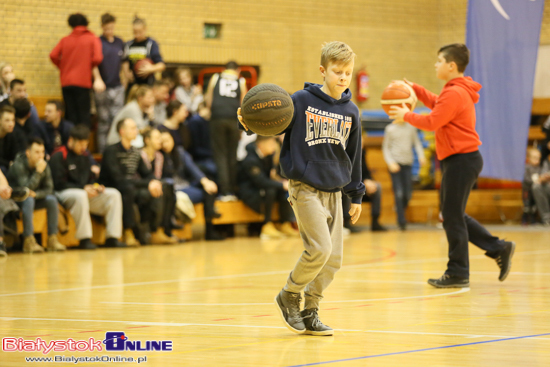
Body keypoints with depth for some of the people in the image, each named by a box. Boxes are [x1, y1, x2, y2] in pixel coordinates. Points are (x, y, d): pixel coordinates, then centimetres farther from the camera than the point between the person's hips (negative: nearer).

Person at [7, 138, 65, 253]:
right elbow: (26, 189, -30)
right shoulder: (19, 165, -22)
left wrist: (35, 194, -25)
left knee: (52, 199, -20)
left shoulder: (44, 165, -6)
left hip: (35, 198, 5)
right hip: (16, 200, -5)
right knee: (28, 199, -36)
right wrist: (38, 172, -34)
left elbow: (49, 189, -6)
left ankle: (52, 239, -19)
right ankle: (28, 241, -39)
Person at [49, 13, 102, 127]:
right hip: (83, 82, -3)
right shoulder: (92, 39, 1)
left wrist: (62, 67, 13)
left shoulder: (65, 40, 8)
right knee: (84, 115, -1)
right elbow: (97, 58, -11)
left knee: (71, 115, 7)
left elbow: (53, 55, -2)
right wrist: (88, 66, 9)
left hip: (66, 82, 3)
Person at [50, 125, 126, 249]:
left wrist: (95, 186, -1)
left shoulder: (84, 155, 18)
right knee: (81, 196, -41)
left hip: (86, 192, 8)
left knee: (114, 194, -11)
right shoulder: (59, 157, -8)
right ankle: (84, 239, -35)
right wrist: (83, 188, -19)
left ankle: (112, 238, -15)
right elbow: (59, 184, -15)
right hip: (65, 193, -8)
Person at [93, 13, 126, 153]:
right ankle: (102, 151, 5)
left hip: (117, 86, 4)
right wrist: (97, 79, -32)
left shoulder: (120, 42, 11)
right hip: (102, 88, -4)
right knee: (103, 121, 1)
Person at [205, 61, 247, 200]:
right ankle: (232, 190, 7)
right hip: (234, 120, 0)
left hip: (218, 118, 0)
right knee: (233, 156, 9)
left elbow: (209, 102, 11)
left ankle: (225, 191, -6)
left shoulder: (215, 79, 13)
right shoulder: (241, 82, 13)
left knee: (220, 154, 2)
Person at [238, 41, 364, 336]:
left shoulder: (351, 112, 8)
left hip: (334, 192, 6)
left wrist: (356, 195, 18)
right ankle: (289, 296, 5)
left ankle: (309, 312, 17)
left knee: (333, 259, 3)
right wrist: (249, 123, -25)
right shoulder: (301, 101, -6)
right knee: (320, 249, -17)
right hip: (305, 187, -6)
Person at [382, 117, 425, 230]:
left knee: (408, 193, -1)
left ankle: (401, 209, 27)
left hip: (407, 163, 3)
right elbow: (385, 147, 3)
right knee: (399, 192, -11)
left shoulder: (411, 127, 8)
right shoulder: (390, 129, 1)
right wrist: (390, 162, -8)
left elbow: (417, 142, 12)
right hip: (395, 164, -3)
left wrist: (421, 156, -5)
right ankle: (401, 221, -8)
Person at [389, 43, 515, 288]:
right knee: (453, 215, 15)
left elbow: (432, 122, -18)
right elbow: (437, 104, 32)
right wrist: (414, 89, 23)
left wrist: (406, 116, -4)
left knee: (453, 217, -4)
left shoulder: (454, 93, -17)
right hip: (459, 160, 11)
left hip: (461, 160, -11)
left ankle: (458, 274, 2)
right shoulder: (458, 91, 16)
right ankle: (499, 249, 14)